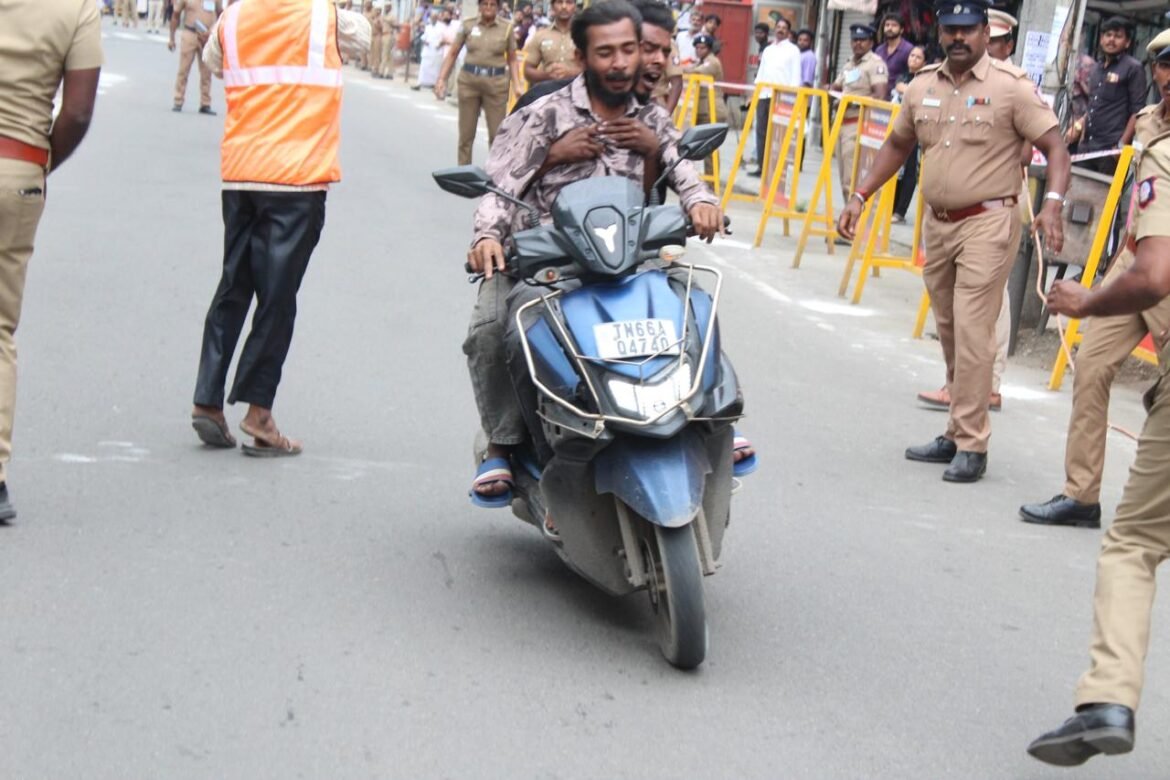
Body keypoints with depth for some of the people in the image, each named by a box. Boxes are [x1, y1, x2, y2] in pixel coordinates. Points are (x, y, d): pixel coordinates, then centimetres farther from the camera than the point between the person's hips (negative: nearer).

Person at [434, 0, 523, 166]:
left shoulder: (506, 28, 1)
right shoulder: (468, 25, 2)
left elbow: (512, 60, 7)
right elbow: (452, 54, 7)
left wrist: (517, 86, -4)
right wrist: (441, 79, -1)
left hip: (496, 83, -1)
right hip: (469, 80, 1)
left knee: (497, 134, -5)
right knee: (466, 134, 7)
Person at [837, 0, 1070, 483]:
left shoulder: (1011, 86, -11)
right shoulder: (923, 86, 7)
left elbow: (1054, 145, -12)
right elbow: (897, 145, 20)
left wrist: (1053, 203, -27)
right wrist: (860, 197, 14)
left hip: (988, 223, -6)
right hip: (937, 223, 6)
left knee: (972, 331, -10)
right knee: (949, 332, 12)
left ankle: (971, 445, -5)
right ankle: (959, 434, 23)